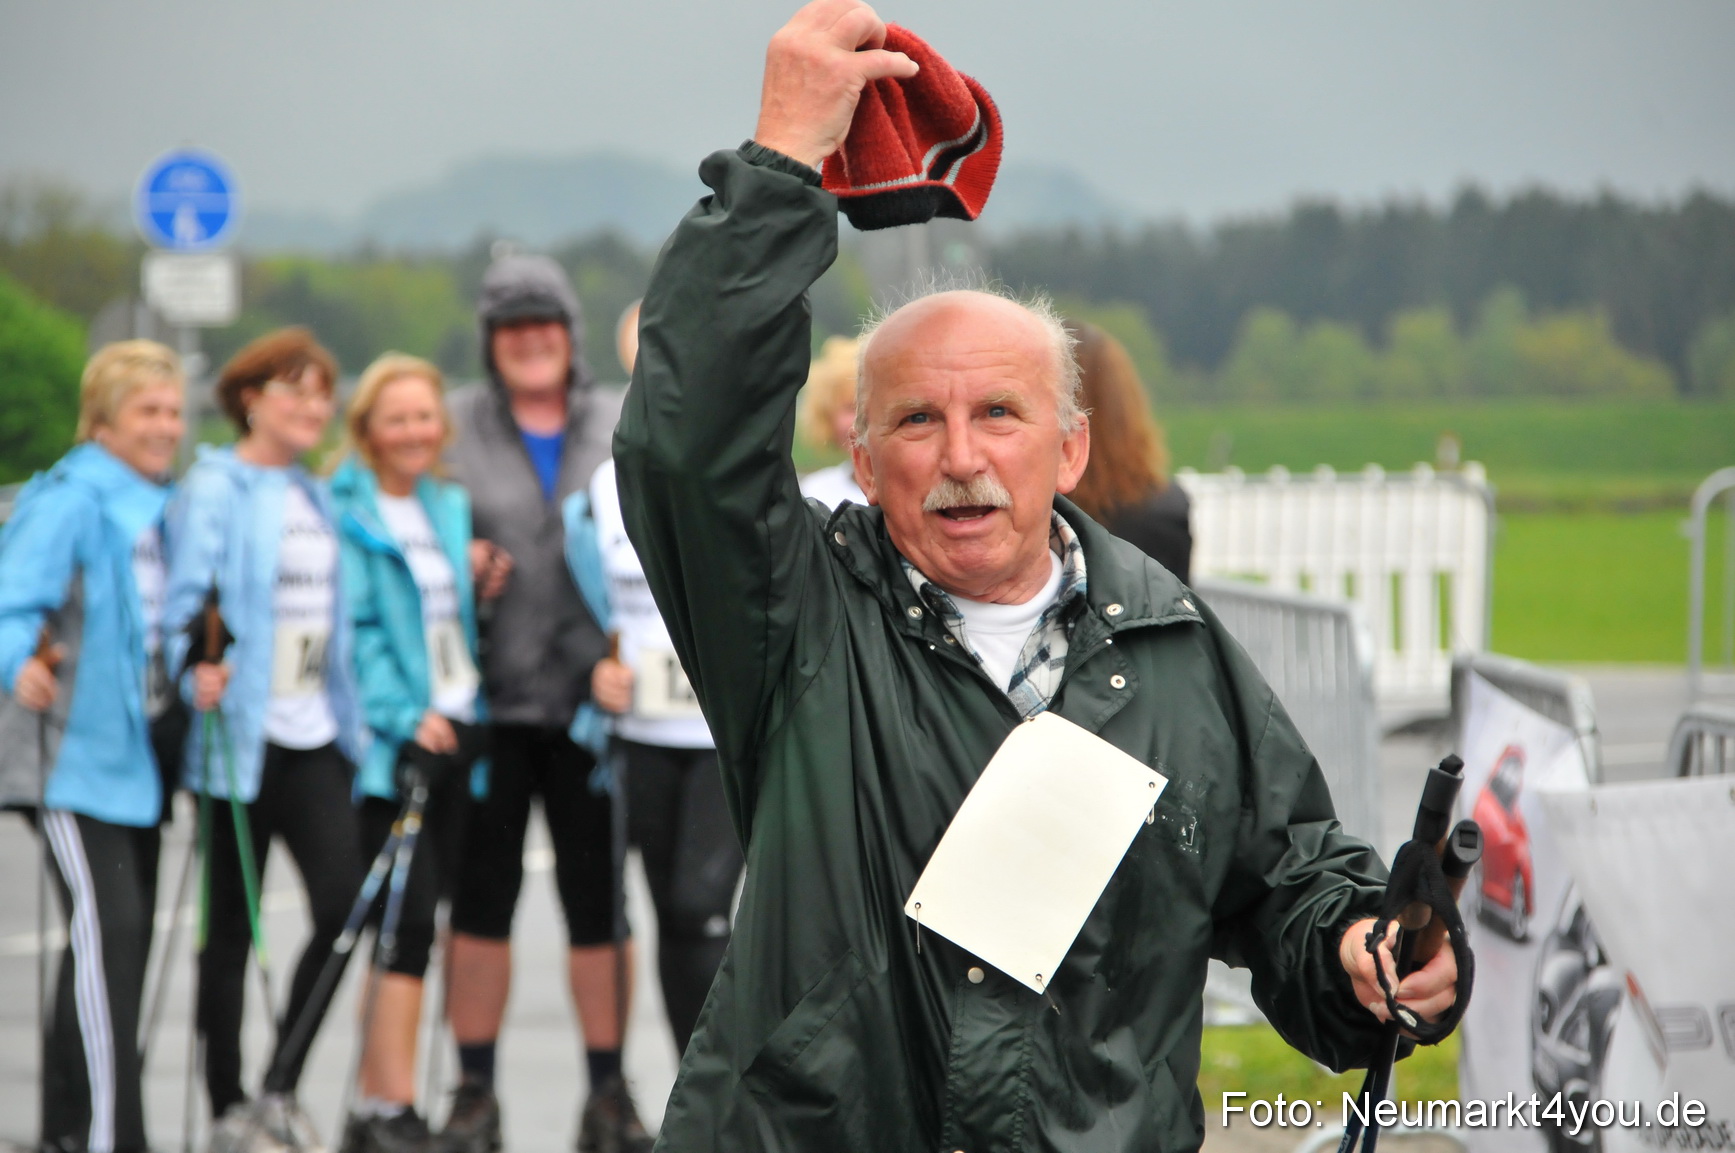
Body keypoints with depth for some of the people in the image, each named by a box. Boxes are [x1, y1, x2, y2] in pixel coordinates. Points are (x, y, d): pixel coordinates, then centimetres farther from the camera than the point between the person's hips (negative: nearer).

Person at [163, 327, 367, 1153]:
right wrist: (200, 671, -31)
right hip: (244, 732, -6)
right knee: (232, 923, 1)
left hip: (314, 735, 6)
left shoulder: (314, 497, 17)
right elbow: (187, 596, -14)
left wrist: (351, 715, 19)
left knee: (345, 903, -8)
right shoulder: (215, 488, -5)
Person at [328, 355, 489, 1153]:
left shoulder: (452, 510, 17)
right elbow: (351, 629, -12)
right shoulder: (345, 512, -6)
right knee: (409, 917, -12)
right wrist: (404, 714, -18)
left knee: (417, 918, 7)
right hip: (390, 739, -7)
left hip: (457, 727, 7)